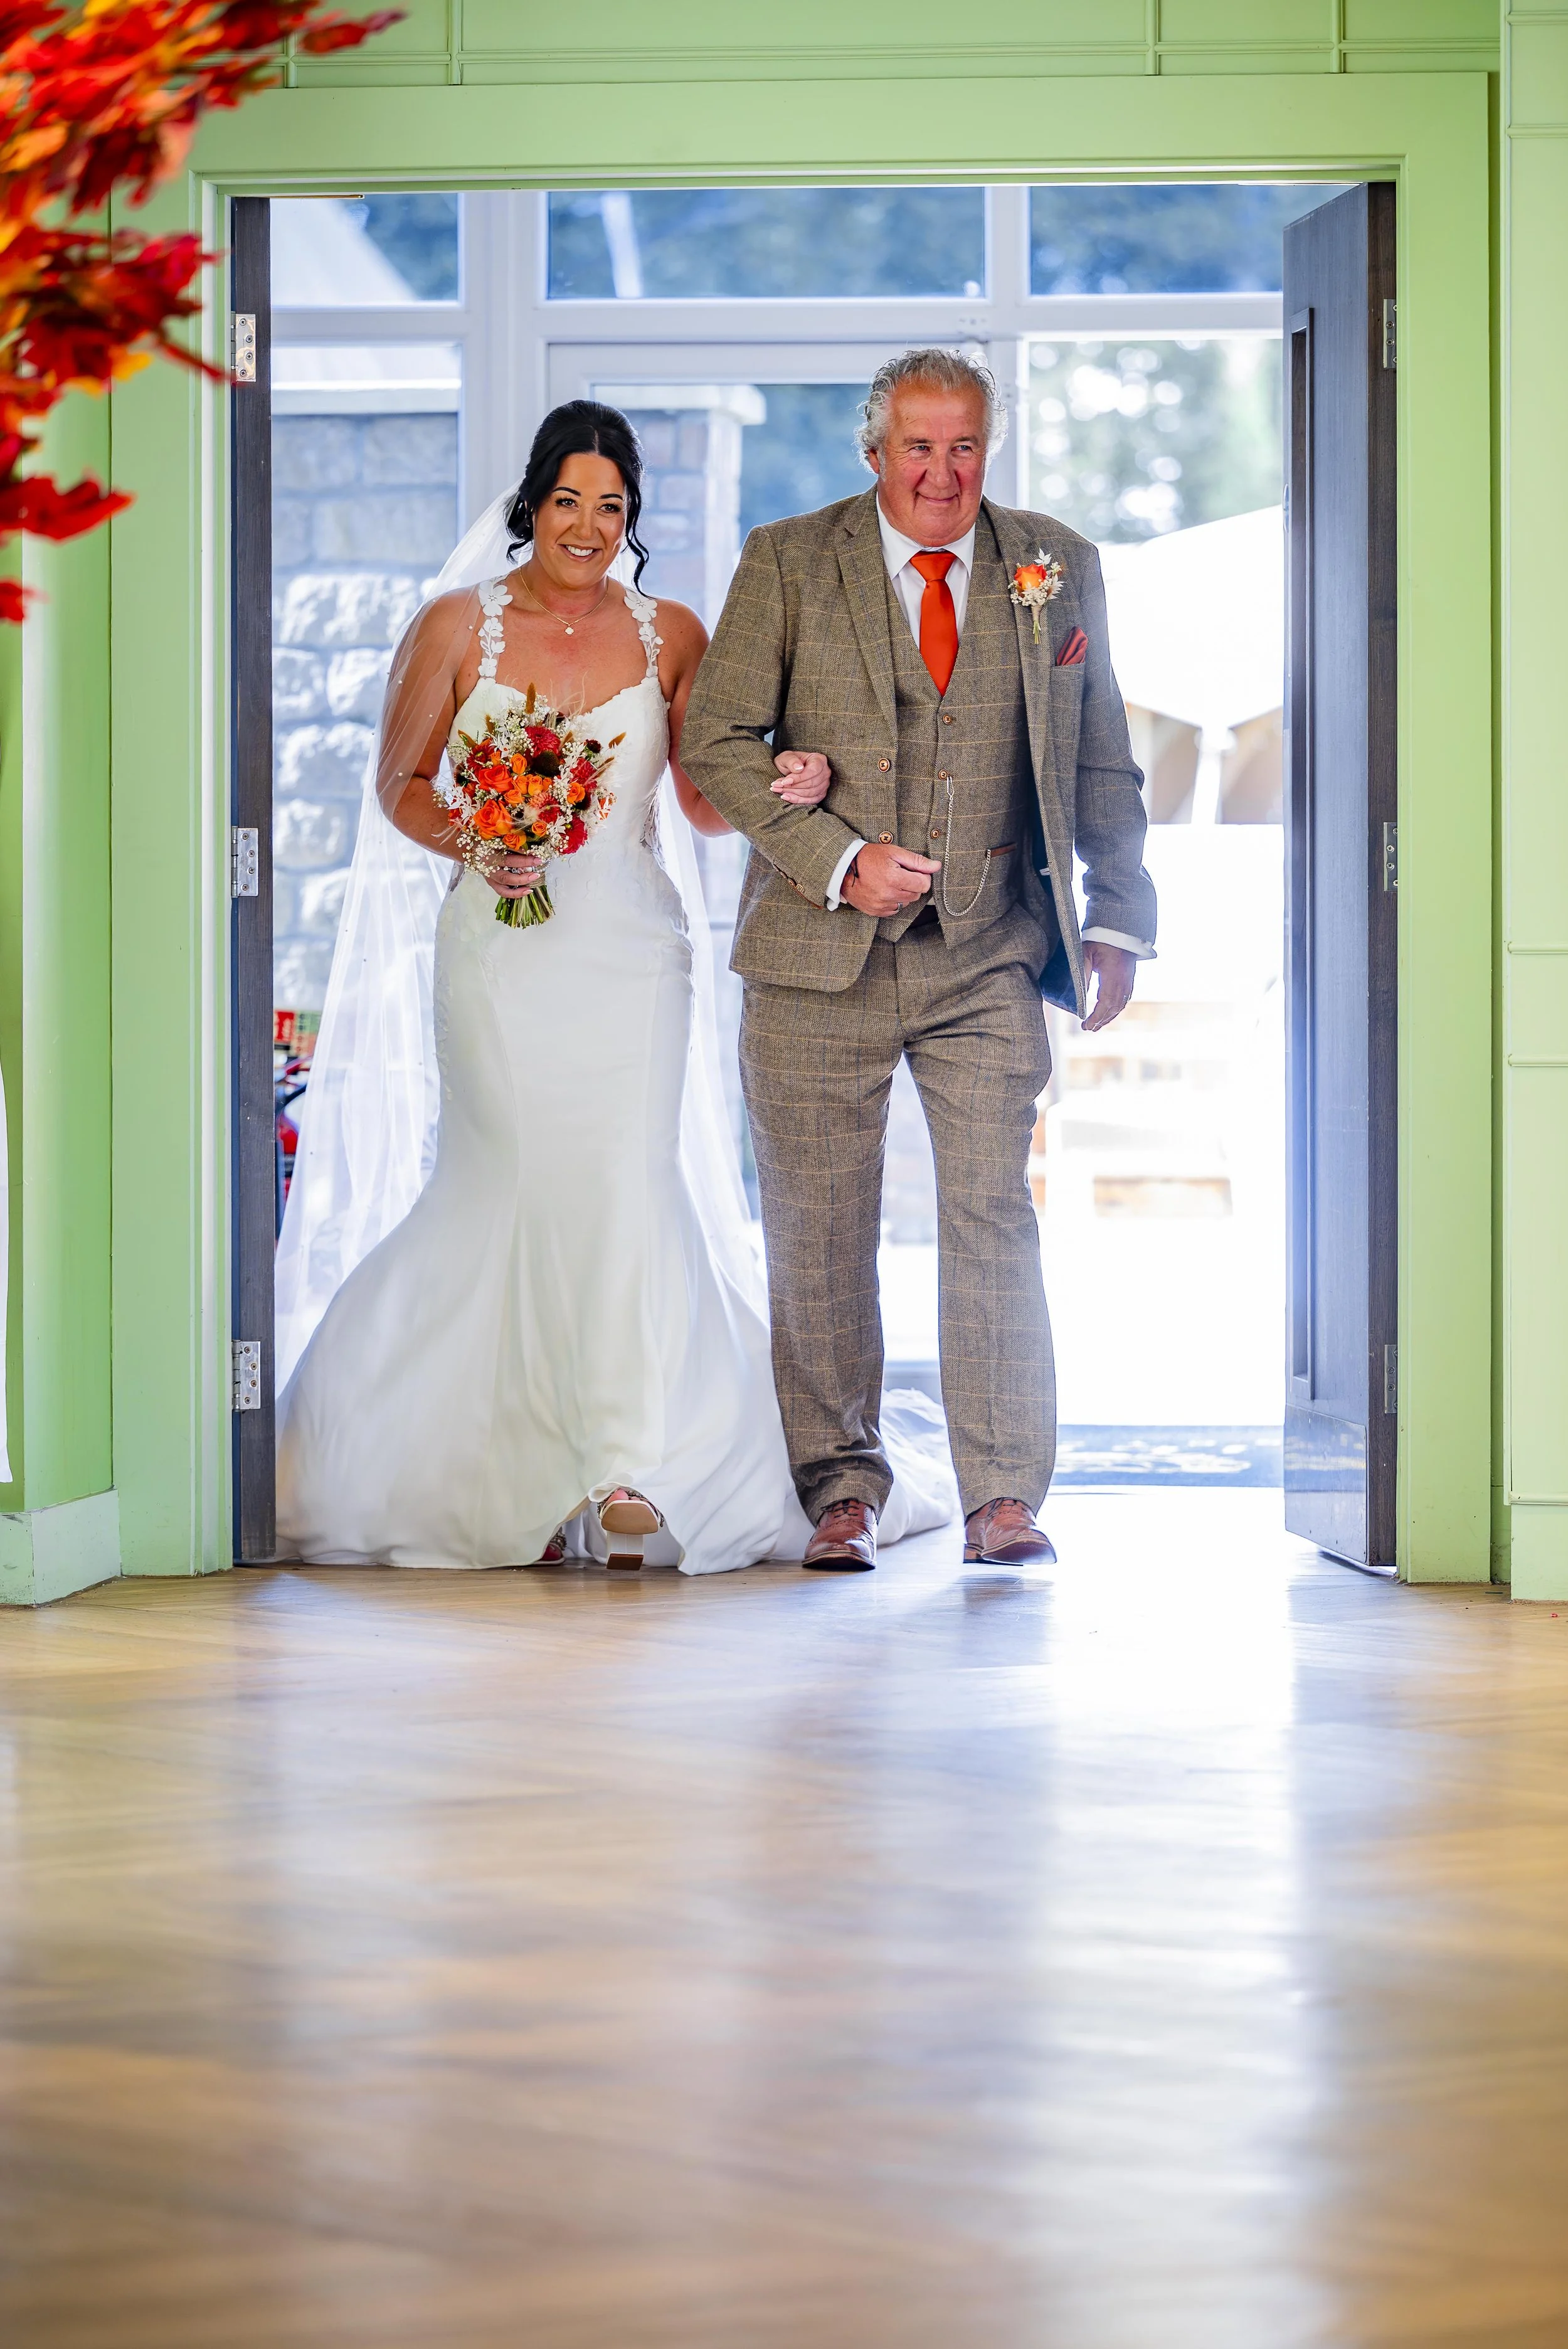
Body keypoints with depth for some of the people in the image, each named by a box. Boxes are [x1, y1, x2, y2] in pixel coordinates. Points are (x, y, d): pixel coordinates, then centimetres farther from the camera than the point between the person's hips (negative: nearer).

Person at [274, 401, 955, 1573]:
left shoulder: (669, 634, 7)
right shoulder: (459, 625, 3)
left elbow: (705, 803, 8)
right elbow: (401, 784, 8)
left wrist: (786, 785, -12)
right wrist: (474, 847, -11)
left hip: (630, 948, 1)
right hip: (500, 947, -1)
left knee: (629, 1183, -10)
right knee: (519, 1186, -5)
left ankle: (630, 1475, -11)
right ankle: (528, 1474, 6)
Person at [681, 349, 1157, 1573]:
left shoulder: (1058, 567, 8)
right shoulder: (787, 562, 1)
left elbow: (1101, 763, 13)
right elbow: (718, 741, -2)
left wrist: (1118, 920, 7)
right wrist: (838, 859, -12)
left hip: (987, 961, 1)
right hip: (821, 959, -1)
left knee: (996, 1218, -6)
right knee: (821, 1232, 4)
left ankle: (1006, 1496, -1)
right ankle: (842, 1485, 16)